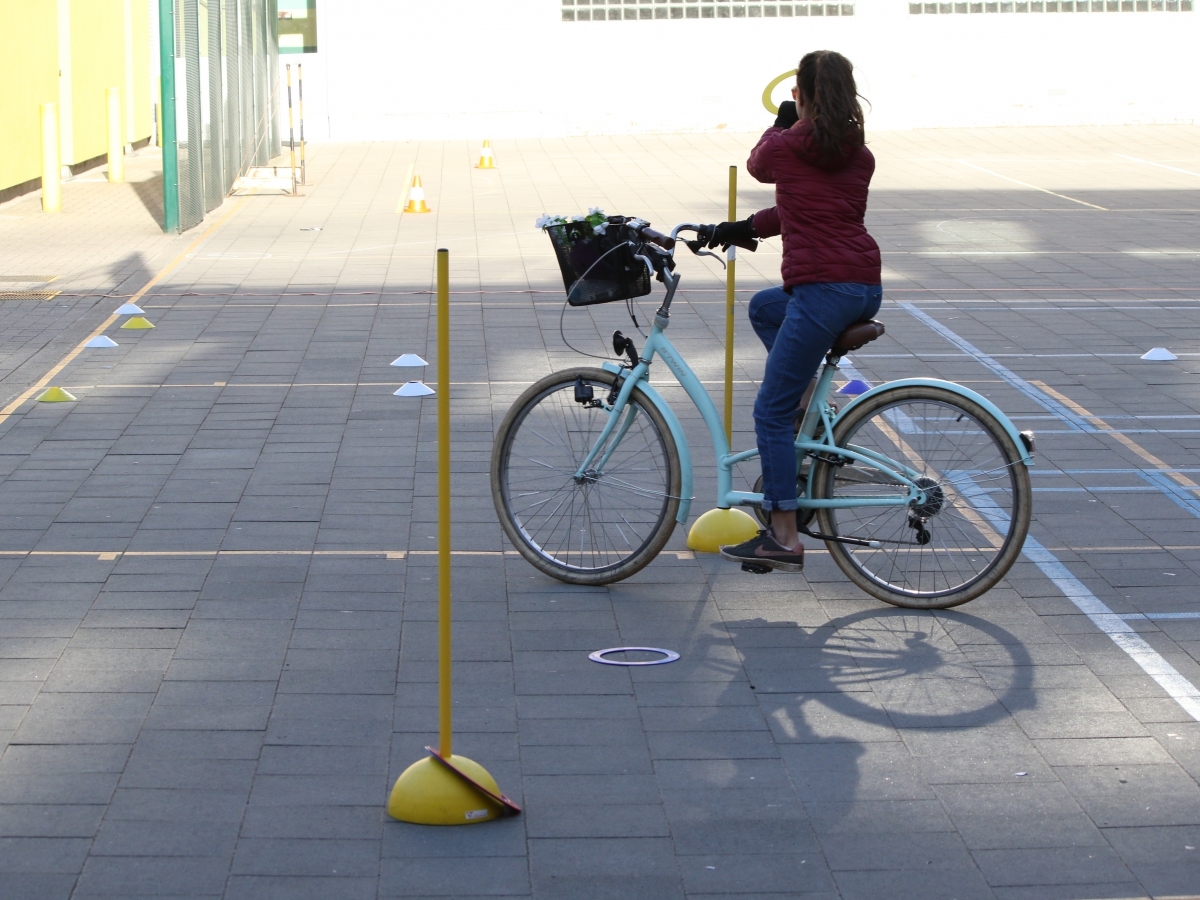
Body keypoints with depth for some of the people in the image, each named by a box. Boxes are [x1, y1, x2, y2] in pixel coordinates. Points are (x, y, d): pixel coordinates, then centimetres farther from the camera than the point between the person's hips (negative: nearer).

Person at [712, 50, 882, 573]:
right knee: (764, 306, 33)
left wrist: (780, 124, 35)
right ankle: (809, 403, 25)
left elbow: (758, 165, 20)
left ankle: (784, 538, 0)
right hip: (867, 288, 7)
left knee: (772, 412, 1)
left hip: (823, 289, -7)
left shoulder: (786, 147, -5)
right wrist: (747, 228, 26)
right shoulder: (859, 154, 13)